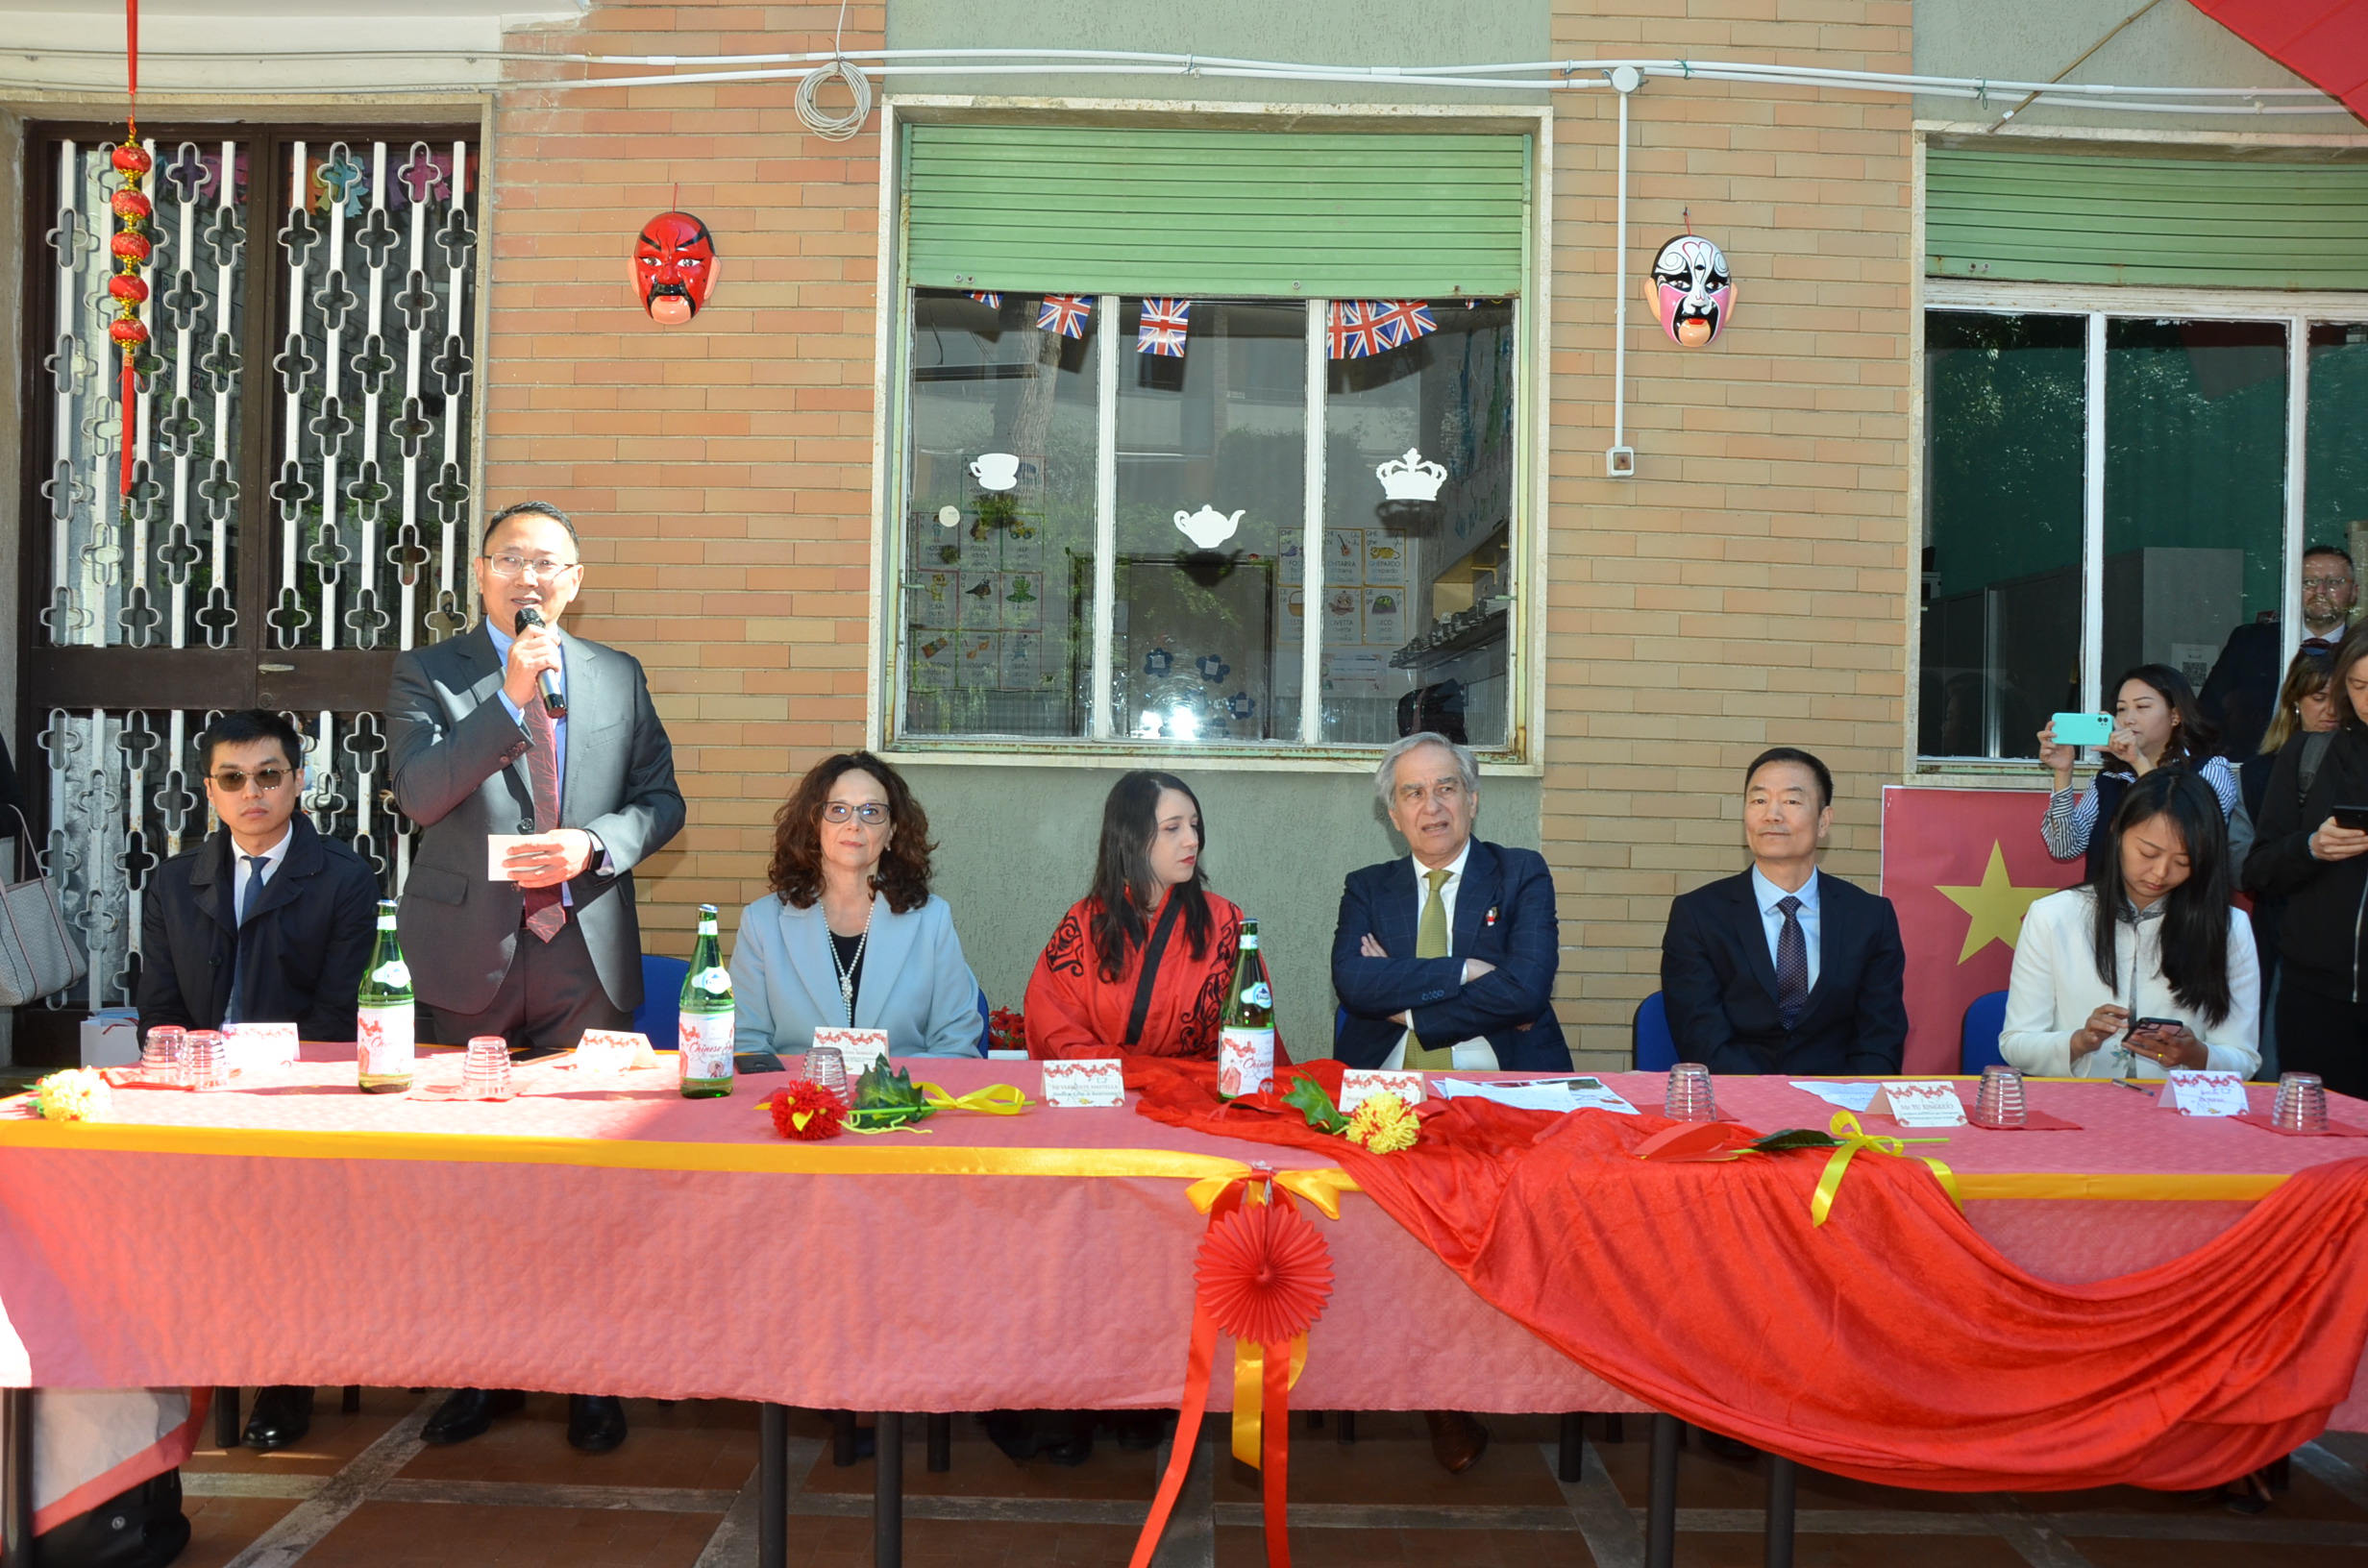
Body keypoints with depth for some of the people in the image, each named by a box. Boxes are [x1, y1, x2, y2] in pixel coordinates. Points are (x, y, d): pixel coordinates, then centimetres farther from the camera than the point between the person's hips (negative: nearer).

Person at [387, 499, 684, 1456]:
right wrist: (510, 697, -20)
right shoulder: (427, 675, 4)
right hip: (473, 957, -1)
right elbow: (417, 792, -11)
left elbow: (659, 798, 10)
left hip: (586, 954, 1)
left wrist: (591, 846, -9)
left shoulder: (618, 677, 11)